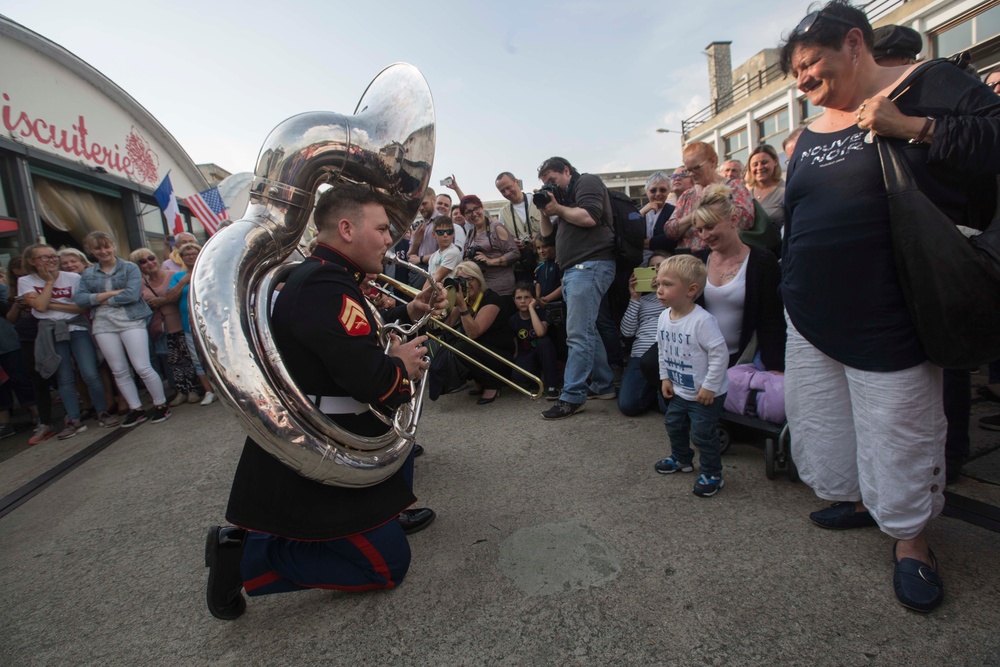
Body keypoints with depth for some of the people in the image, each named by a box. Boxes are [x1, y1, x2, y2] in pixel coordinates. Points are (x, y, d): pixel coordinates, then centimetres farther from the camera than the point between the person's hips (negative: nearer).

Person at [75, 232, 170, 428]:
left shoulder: (130, 268, 1)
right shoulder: (88, 274, 13)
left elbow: (132, 294, -13)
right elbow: (79, 299, 0)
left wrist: (105, 300, -4)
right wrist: (112, 293, -10)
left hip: (131, 321, -4)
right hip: (103, 325, 5)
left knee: (143, 368, -8)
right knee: (119, 371, 6)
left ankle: (161, 405, 5)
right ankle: (136, 409, 15)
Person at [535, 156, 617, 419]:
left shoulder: (587, 182, 2)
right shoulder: (565, 196, 27)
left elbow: (589, 218, -16)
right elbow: (547, 233, 27)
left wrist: (558, 209, -3)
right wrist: (545, 212, 12)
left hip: (590, 266, -10)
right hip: (575, 269, 10)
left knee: (578, 334, -13)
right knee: (586, 330, 11)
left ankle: (572, 397, -11)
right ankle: (604, 385, 20)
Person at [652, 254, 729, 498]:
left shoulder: (702, 320, -28)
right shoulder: (664, 317, -3)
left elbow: (719, 354, -26)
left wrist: (709, 387, -22)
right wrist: (665, 378, 9)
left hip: (705, 394, -8)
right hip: (679, 391, 8)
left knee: (702, 433, 0)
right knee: (674, 424, 21)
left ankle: (712, 474, 21)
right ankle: (681, 458, 44)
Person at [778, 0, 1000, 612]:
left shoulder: (927, 85, -2)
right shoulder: (812, 134, 15)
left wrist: (913, 128, -21)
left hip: (888, 320, -7)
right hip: (813, 317, 7)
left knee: (899, 427, 2)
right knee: (819, 419, 13)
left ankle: (911, 540, 21)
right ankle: (859, 499, 35)